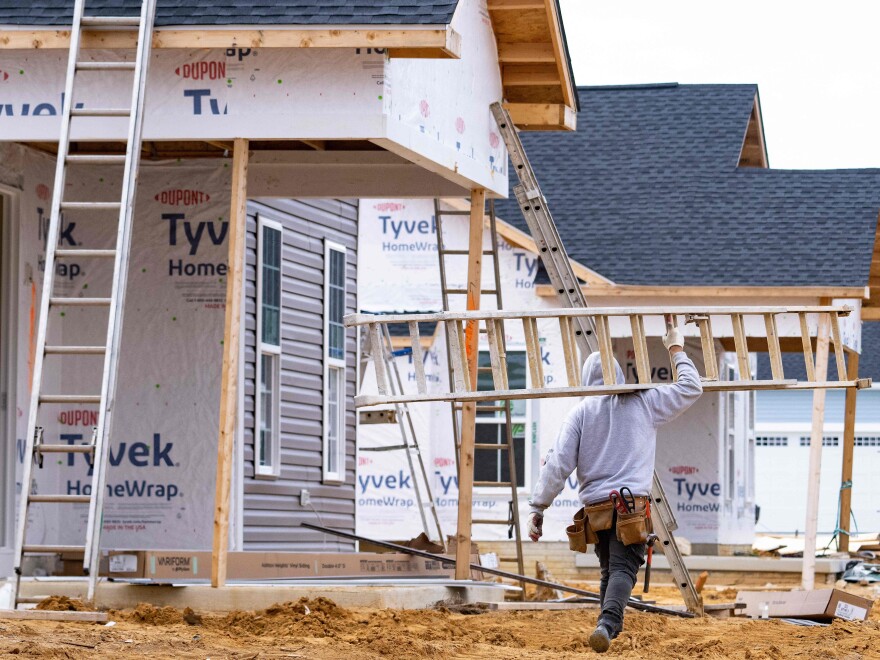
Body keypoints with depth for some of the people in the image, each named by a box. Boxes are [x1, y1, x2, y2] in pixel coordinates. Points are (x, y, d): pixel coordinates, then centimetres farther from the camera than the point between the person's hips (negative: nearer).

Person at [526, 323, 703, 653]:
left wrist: (538, 507, 2)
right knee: (623, 568, -13)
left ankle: (610, 627, 25)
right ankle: (607, 623, -36)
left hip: (596, 507, 2)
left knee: (609, 569, 20)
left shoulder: (581, 411, 6)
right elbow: (691, 388, 17)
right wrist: (677, 351, 30)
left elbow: (558, 464, -1)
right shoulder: (643, 403, 7)